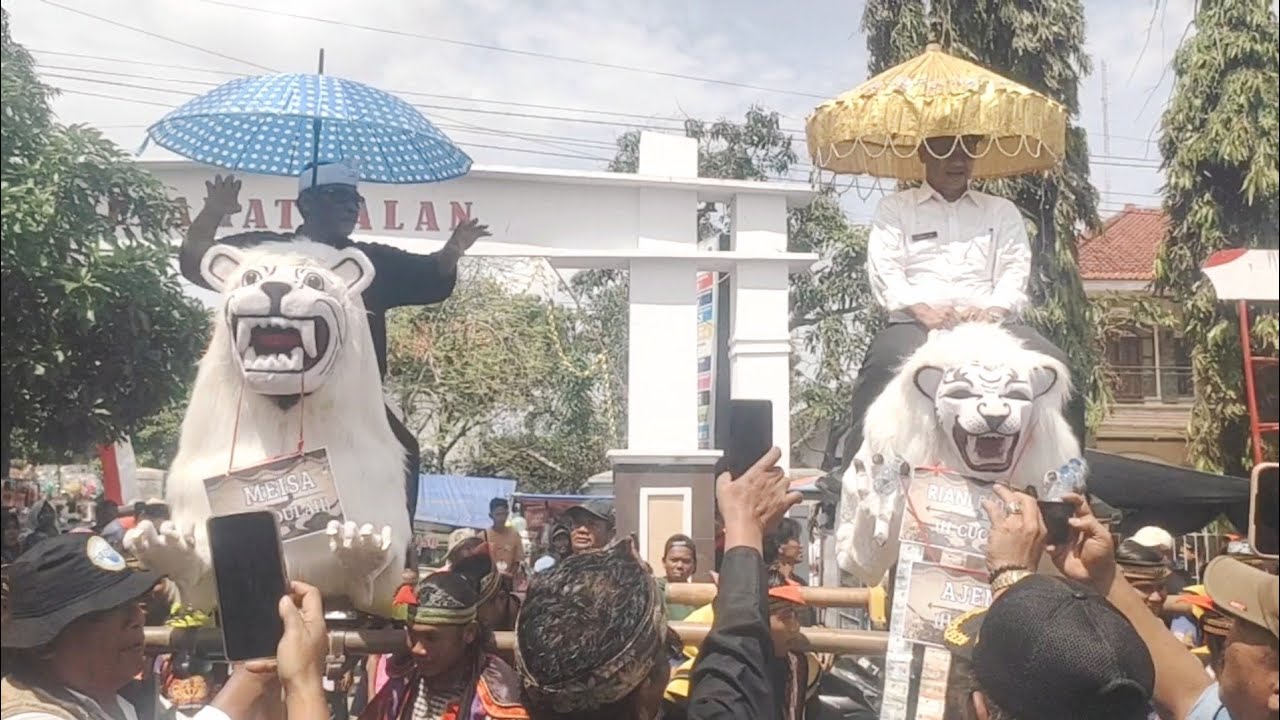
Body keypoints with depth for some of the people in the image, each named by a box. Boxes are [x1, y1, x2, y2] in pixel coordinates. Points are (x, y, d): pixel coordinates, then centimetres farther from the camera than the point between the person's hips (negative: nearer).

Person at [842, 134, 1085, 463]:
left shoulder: (1003, 211, 27)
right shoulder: (895, 208, 20)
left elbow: (1015, 270, 11)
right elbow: (885, 270, 4)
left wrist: (994, 309, -12)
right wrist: (921, 310, -15)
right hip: (917, 324, -2)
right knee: (889, 364, -37)